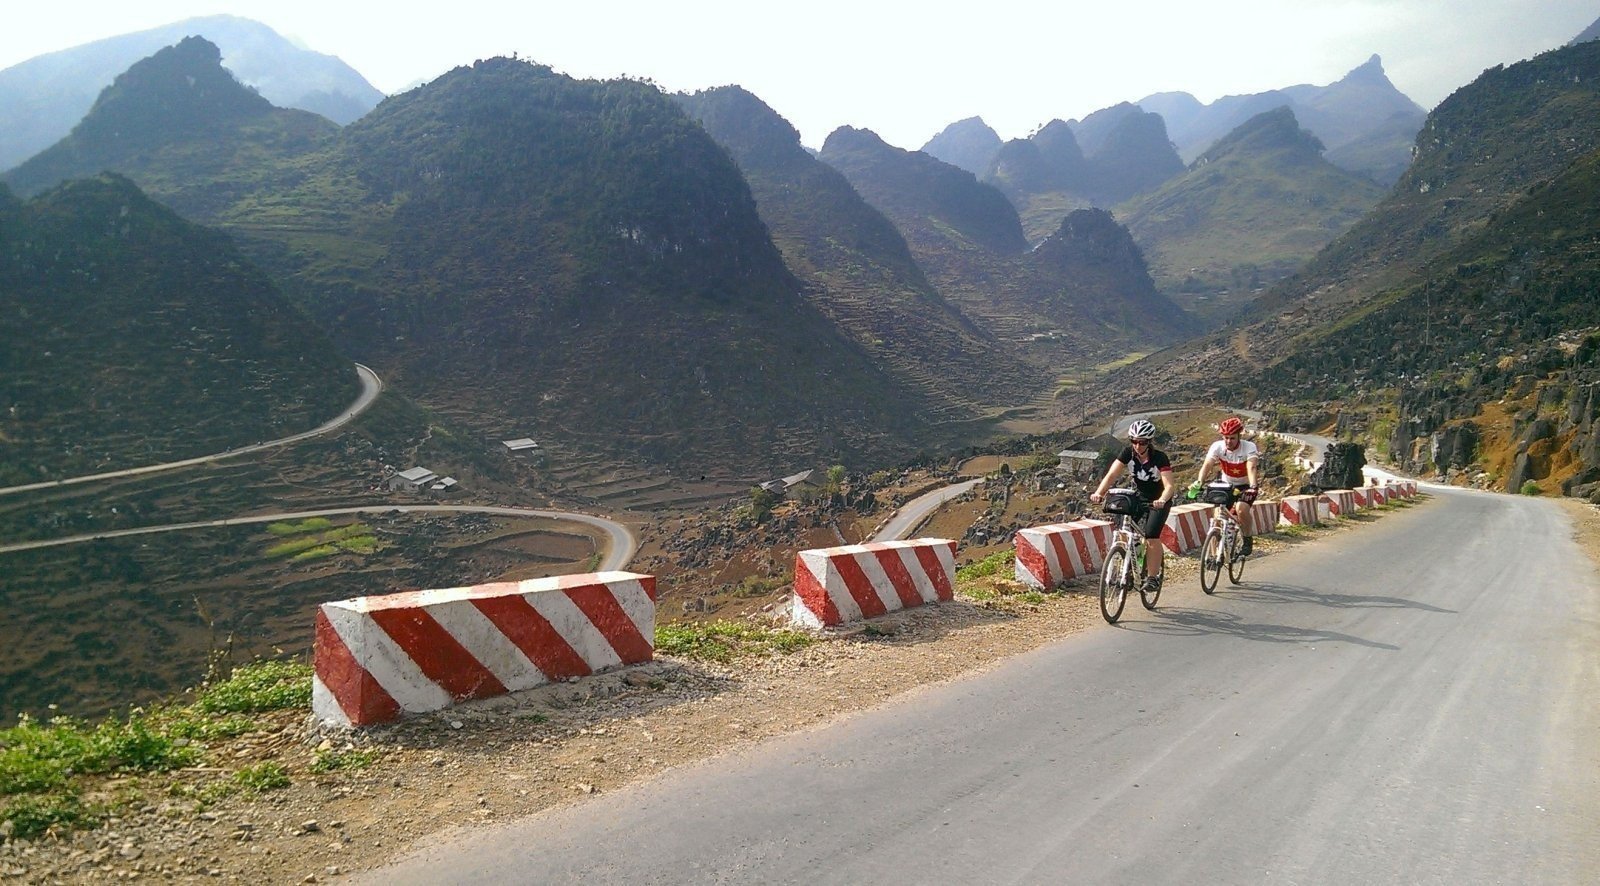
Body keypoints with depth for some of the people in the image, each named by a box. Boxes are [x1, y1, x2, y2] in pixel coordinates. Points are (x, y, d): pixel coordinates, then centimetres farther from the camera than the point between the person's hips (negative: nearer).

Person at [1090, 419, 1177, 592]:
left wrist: (1161, 500, -57)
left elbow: (1169, 486, -36)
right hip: (1139, 497, 4)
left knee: (1151, 536, -20)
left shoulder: (1159, 458, -27)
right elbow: (1111, 475, -26)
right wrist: (1098, 493, -44)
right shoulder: (1128, 454, -17)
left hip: (1159, 500, -4)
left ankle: (1153, 577, -8)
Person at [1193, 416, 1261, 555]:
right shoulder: (1217, 446, -16)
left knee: (1240, 509, -30)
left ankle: (1248, 541, -7)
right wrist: (1199, 482, -47)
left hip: (1245, 486, -3)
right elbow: (1207, 465, -29)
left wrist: (1253, 486, -54)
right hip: (1227, 485, 3)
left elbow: (1251, 468, -36)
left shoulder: (1249, 447, -22)